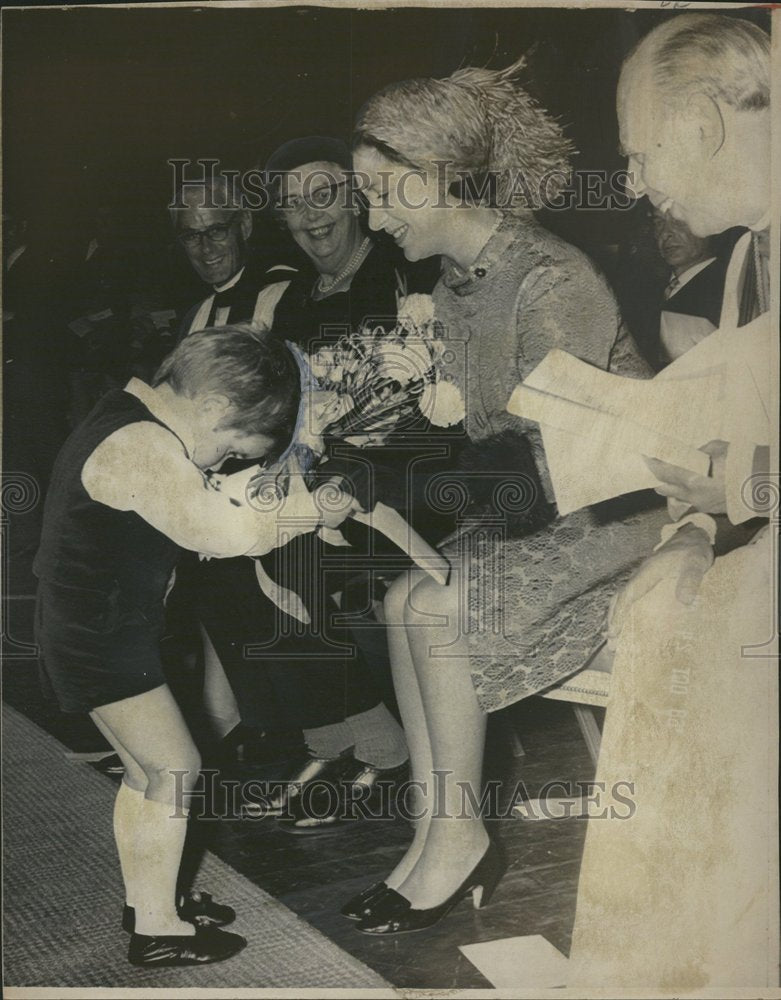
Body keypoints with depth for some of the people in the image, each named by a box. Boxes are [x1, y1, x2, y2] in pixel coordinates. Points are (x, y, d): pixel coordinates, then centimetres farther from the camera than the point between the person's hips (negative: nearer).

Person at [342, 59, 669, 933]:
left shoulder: (550, 283, -23)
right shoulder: (456, 286, 5)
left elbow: (556, 468, -25)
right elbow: (483, 436, 8)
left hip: (611, 501, -8)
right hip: (528, 496, 8)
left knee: (435, 610, -20)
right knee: (405, 602, -10)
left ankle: (458, 837, -2)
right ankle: (439, 833, -2)